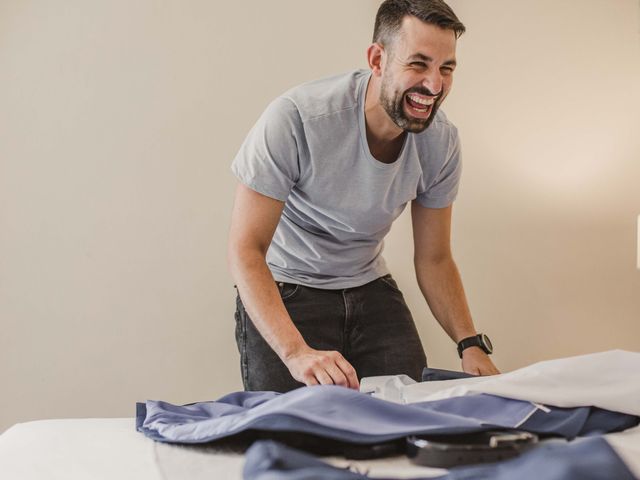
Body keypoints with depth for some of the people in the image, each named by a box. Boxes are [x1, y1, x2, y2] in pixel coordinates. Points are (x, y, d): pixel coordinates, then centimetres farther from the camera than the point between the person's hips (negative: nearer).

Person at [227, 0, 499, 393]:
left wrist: (470, 344, -15)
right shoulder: (295, 118, -27)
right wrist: (296, 352, -40)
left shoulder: (442, 140, -10)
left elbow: (434, 259, 1)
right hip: (286, 292, -4)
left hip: (370, 288, 4)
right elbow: (246, 250, -27)